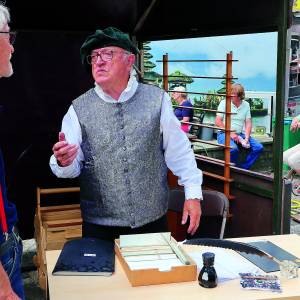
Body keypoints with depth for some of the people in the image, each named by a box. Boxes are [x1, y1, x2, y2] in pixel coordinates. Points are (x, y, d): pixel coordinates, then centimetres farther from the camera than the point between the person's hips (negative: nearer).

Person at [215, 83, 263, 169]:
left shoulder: (246, 105, 9)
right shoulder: (224, 103, -3)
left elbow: (248, 123, 6)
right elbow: (218, 122, -9)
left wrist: (246, 138, -10)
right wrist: (231, 134, -17)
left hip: (239, 134, 5)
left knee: (259, 147, -13)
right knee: (233, 148, -36)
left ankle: (243, 169, -5)